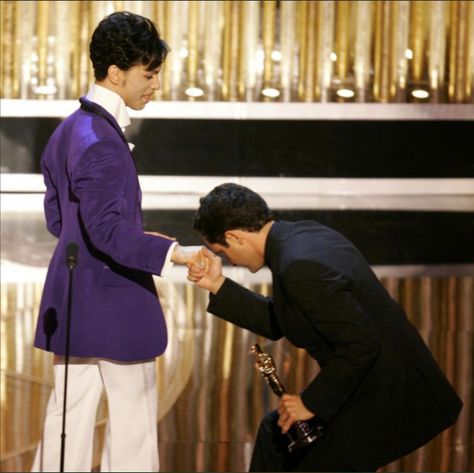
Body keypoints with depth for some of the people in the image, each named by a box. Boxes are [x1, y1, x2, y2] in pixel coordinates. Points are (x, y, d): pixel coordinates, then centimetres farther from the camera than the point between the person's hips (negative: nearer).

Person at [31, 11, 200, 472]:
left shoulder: (70, 130, 10)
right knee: (133, 420, 2)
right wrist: (172, 253, -32)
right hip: (114, 303, -9)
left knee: (68, 415, 12)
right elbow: (109, 230, -27)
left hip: (72, 303, 9)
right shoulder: (100, 141, -20)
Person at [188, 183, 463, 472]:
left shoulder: (300, 267, -27)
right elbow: (278, 324, 12)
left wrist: (312, 402, -17)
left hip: (387, 400, -11)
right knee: (277, 432, 24)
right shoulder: (305, 234, 4)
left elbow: (361, 344, -28)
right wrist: (219, 286, 5)